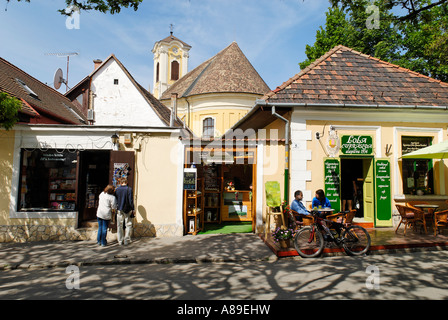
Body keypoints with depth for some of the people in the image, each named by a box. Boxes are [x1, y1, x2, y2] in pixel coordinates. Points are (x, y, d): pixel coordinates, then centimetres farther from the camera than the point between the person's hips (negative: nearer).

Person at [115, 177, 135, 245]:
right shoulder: (129, 189, -11)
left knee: (119, 226, 11)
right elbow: (131, 200, -11)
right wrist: (132, 209, -2)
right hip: (127, 210, -3)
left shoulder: (117, 190, -1)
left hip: (119, 210, 3)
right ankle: (126, 240, 8)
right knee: (128, 225, 9)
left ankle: (120, 241, 15)